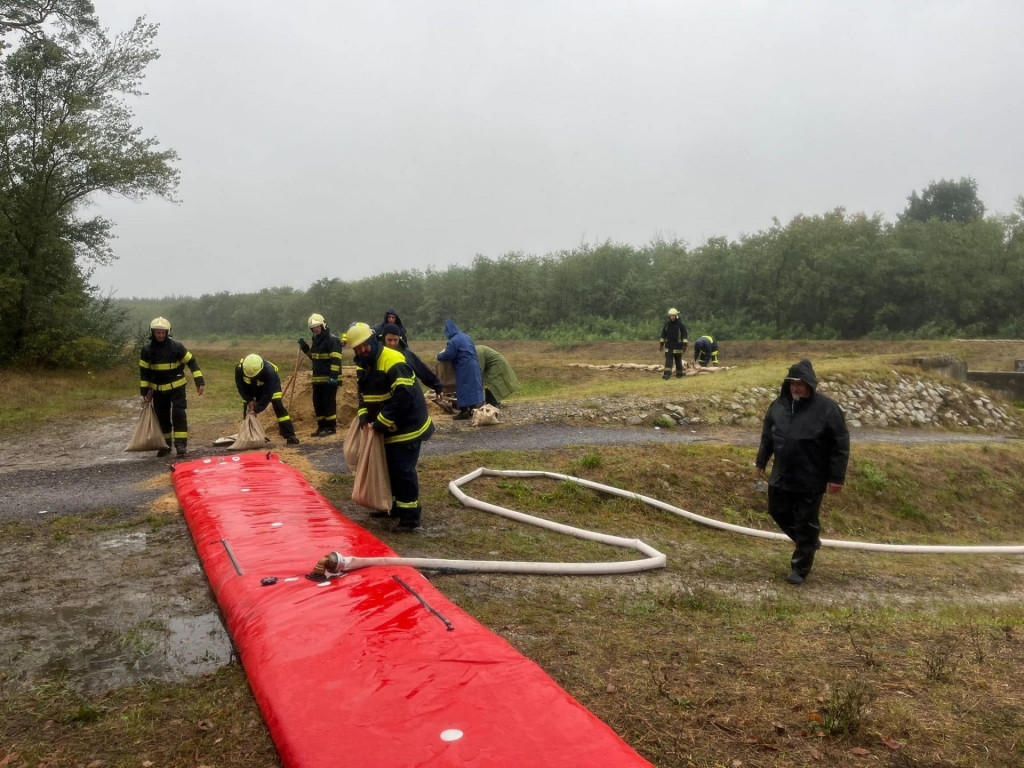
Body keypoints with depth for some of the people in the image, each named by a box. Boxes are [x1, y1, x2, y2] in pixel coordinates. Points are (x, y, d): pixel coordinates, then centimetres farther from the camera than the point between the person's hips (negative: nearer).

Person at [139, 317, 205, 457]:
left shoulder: (176, 346, -11)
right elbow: (144, 371, 5)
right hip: (158, 389, 3)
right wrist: (145, 391, 3)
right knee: (162, 417, 10)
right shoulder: (147, 349, -3)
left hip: (176, 387, -3)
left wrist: (199, 381, -12)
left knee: (179, 414, -11)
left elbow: (191, 361, -6)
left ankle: (181, 444, -7)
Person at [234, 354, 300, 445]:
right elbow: (240, 387, -15)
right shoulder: (239, 368, -33)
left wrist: (257, 409, -37)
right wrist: (249, 400, -24)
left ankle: (290, 436, -17)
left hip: (271, 385, -3)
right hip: (251, 388, 3)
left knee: (279, 406, -16)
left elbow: (267, 394, -35)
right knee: (247, 410, -5)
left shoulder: (269, 370, -42)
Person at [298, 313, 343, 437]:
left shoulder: (332, 340, -11)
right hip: (317, 379, 9)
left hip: (329, 379, -9)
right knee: (318, 403, 10)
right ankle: (322, 427, 19)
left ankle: (331, 427, 2)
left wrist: (333, 376, -26)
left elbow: (336, 360, -18)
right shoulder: (316, 340, 17)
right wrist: (305, 348, 15)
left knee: (329, 403, -5)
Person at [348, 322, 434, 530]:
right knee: (389, 466, 19)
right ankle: (393, 506, 34)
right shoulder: (364, 366, 6)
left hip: (407, 426, -9)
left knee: (403, 469, -8)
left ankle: (411, 514, 3)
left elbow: (404, 396, -29)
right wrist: (364, 417, -7)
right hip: (388, 427, 9)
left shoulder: (392, 361, -23)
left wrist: (381, 422, -24)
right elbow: (364, 394, 13)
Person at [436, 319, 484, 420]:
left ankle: (464, 411, 1)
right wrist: (446, 350, 29)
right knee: (472, 386, 12)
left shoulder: (453, 341, -15)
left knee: (463, 389, -1)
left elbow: (448, 355, -13)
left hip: (464, 368, -8)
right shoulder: (465, 337, 12)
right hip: (474, 366, 8)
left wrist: (439, 356, 7)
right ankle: (472, 410, 18)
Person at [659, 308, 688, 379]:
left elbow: (684, 335, -6)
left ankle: (679, 374, 19)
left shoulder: (680, 324, -5)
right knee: (668, 360, -8)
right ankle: (667, 374, -16)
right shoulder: (666, 324, 5)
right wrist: (661, 344, 13)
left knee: (678, 360, 8)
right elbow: (663, 334, 14)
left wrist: (684, 344, -14)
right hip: (668, 346, 2)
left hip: (677, 346, -2)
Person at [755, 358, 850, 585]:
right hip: (781, 476, 6)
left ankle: (799, 568, 19)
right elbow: (767, 436, 14)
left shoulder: (827, 408, -14)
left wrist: (837, 477, -13)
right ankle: (809, 542, 41)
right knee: (779, 512, 16)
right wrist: (761, 461, 18)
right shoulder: (779, 404, 1)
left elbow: (840, 445, -12)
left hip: (810, 481, -5)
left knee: (805, 524, 4)